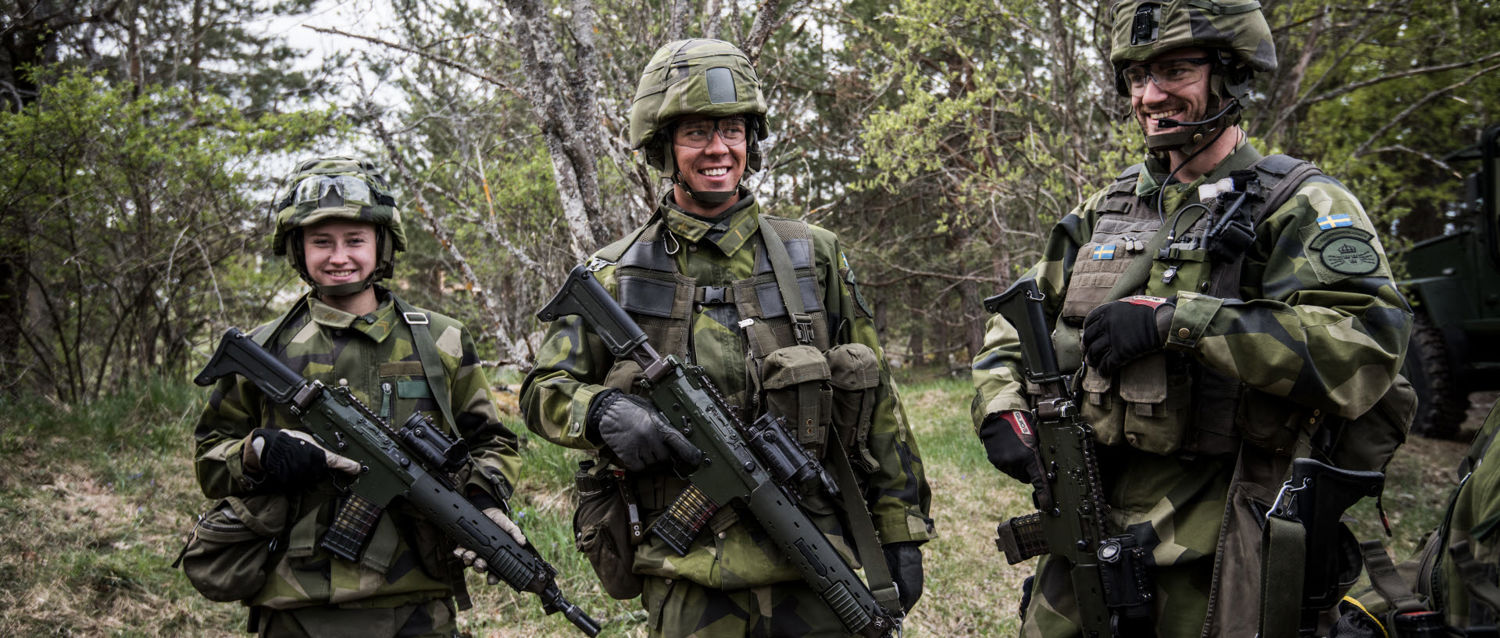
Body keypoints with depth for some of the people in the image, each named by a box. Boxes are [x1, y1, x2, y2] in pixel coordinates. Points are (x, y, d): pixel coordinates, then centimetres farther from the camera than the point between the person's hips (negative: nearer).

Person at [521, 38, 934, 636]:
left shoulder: (814, 256, 8)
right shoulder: (615, 275, 5)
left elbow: (876, 408, 10)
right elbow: (544, 389, 8)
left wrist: (901, 532, 8)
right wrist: (603, 411, -14)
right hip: (688, 581, 0)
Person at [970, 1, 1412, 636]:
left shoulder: (1300, 206, -6)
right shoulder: (1106, 209, 13)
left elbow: (1367, 343, -22)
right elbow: (1019, 318, 21)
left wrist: (1174, 319, -25)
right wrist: (1002, 408, 1)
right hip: (1088, 527, 6)